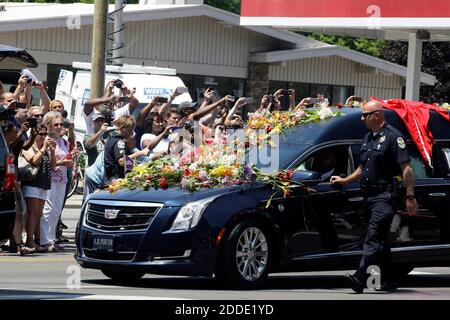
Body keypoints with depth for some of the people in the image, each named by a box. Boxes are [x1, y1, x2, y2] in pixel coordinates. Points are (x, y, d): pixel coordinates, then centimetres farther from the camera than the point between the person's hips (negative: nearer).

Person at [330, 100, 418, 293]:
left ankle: (360, 277, -28)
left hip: (384, 196, -9)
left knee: (374, 238, -17)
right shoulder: (368, 138, 18)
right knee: (381, 240, 14)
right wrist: (345, 180, 20)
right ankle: (388, 281, 20)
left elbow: (406, 168, -13)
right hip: (369, 196, 9)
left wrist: (410, 196, -18)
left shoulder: (393, 136, -9)